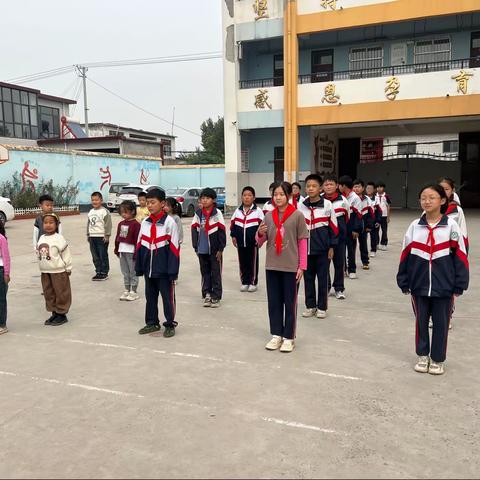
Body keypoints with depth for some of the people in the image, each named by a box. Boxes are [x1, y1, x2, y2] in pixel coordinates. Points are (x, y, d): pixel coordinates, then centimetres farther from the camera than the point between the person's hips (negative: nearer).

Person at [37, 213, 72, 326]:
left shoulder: (59, 238, -14)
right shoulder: (41, 238, 6)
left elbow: (66, 253, -11)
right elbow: (39, 253, 15)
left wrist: (68, 268, -7)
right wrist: (42, 267, 15)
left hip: (58, 271, -7)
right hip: (45, 271, 7)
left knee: (61, 293, 3)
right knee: (48, 293, 14)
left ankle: (62, 314, 14)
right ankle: (54, 313, 26)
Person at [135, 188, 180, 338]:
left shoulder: (169, 222, -11)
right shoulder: (145, 223, 6)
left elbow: (174, 248, -12)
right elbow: (140, 246, 11)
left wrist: (173, 271, -14)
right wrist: (139, 268, 9)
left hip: (164, 270, -6)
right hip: (149, 269, 6)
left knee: (168, 298, 6)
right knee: (150, 297, 16)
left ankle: (170, 325, 20)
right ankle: (152, 323, 31)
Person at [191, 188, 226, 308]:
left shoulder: (217, 213, -6)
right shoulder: (198, 213, 6)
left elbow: (221, 231, -7)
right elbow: (194, 230, 8)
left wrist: (220, 249, -9)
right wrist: (196, 247, 4)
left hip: (214, 249, -4)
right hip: (202, 249, 4)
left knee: (216, 273, 4)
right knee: (205, 272, 12)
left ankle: (216, 297, 12)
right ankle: (207, 294, 22)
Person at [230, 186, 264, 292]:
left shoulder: (258, 211, -4)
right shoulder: (238, 211, 7)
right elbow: (233, 224, 13)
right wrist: (233, 236, 6)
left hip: (253, 243, -3)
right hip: (240, 243, 4)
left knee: (253, 263, 4)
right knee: (242, 263, 10)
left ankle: (253, 282, 16)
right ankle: (244, 282, 21)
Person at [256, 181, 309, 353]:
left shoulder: (297, 215, -5)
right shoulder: (269, 216, 5)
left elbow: (302, 242, -4)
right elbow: (260, 242, 11)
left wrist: (302, 266, -7)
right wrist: (260, 234, -13)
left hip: (291, 267, -4)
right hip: (272, 266, 4)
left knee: (290, 303, 6)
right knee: (274, 302, 11)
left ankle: (289, 337, 17)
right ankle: (276, 335, 24)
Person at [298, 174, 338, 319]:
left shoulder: (327, 205, -5)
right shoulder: (301, 206, 3)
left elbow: (333, 226, 0)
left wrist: (331, 246, -1)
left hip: (322, 248, -3)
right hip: (305, 248, 3)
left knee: (323, 278, 5)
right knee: (308, 278, 10)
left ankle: (322, 307, 18)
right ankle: (310, 305, 23)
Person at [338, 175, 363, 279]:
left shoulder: (355, 198, -11)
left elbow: (358, 215, -13)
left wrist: (356, 230, -16)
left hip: (350, 229, -6)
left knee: (351, 249, 3)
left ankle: (352, 270, 12)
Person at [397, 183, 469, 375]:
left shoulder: (451, 226, -6)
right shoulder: (415, 226, 0)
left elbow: (460, 256, -3)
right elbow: (405, 255, 5)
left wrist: (459, 286, -4)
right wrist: (404, 282, 5)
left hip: (444, 286, -2)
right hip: (419, 286, 2)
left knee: (441, 324, 10)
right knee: (421, 321, 13)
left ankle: (437, 359, 27)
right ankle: (423, 355, 31)